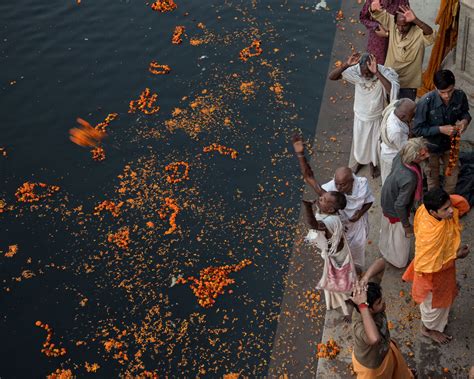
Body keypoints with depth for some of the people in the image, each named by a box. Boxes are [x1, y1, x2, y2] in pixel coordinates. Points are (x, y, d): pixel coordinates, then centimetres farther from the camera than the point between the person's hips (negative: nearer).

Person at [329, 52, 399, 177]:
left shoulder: (383, 72, -30)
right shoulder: (355, 71, -24)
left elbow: (392, 90, -49)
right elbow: (331, 77, -27)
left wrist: (377, 73, -54)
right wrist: (346, 65, -43)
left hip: (376, 117, -2)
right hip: (360, 116, 2)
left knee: (374, 142, 22)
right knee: (359, 141, 24)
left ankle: (373, 163, 52)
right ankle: (360, 161, 55)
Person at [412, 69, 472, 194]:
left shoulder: (460, 96, -21)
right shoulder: (426, 102, -32)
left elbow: (464, 112, 1)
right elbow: (417, 129, -24)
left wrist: (465, 120, -22)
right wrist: (440, 129, -33)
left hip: (450, 143, 4)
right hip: (432, 146, -3)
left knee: (453, 172, 23)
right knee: (433, 178, 19)